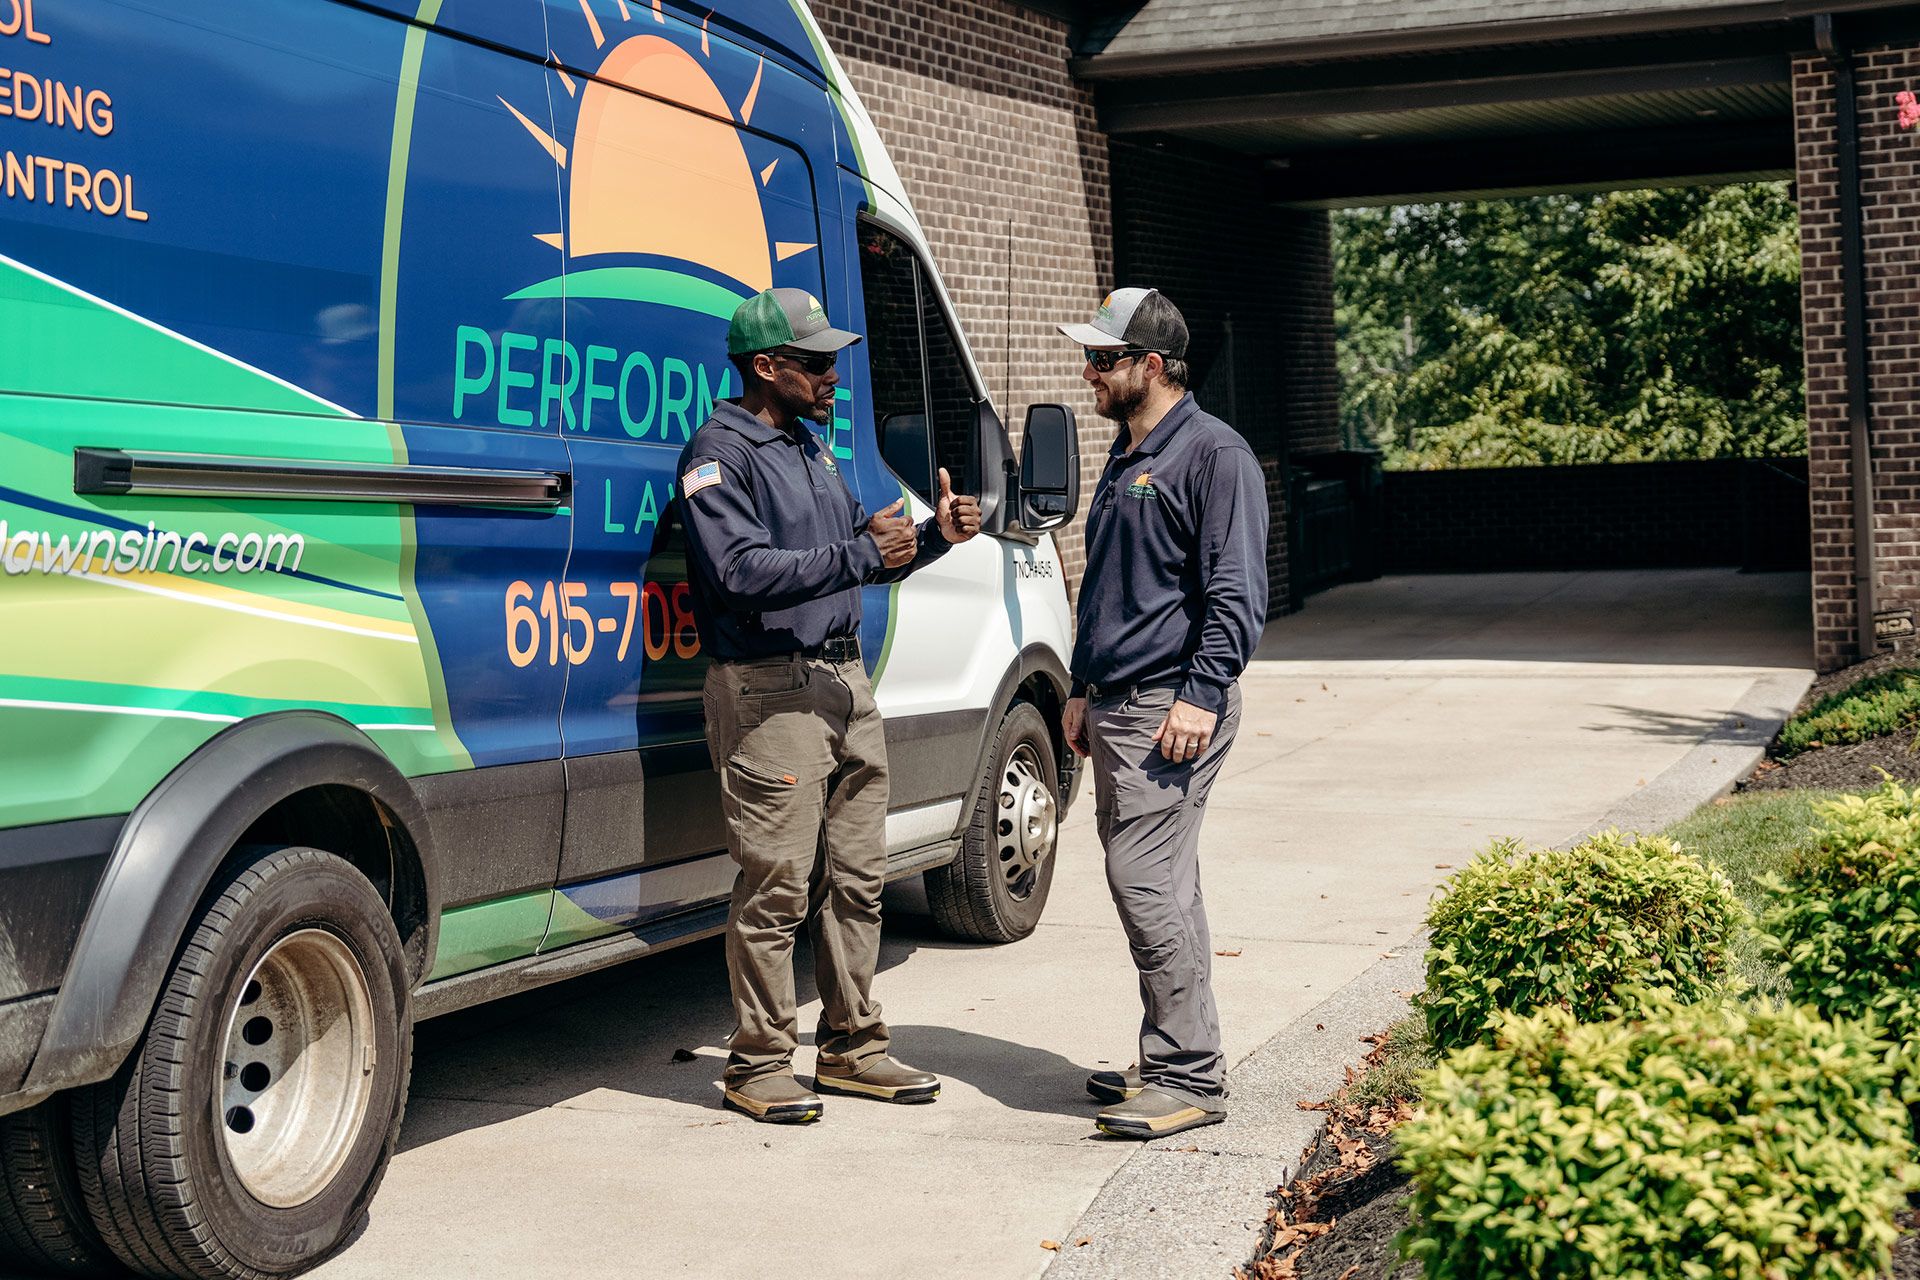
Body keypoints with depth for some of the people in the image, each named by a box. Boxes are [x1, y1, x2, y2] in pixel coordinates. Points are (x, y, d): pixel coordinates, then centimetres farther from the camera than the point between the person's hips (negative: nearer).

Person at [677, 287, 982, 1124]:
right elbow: (740, 574, -20)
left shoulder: (810, 446, 20)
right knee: (777, 888, -5)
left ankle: (851, 1047, 22)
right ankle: (760, 1064, 5)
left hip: (844, 680, 9)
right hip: (769, 692, -8)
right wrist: (859, 556, -23)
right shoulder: (721, 452, -7)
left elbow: (864, 559, 23)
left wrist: (933, 536, 6)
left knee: (855, 879, 11)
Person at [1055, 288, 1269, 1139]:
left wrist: (1202, 696, -21)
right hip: (1115, 708, 9)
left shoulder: (1213, 454, -10)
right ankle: (1172, 1064, 20)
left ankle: (1191, 1078, -6)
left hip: (1174, 707, -9)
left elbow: (1237, 594, -15)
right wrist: (1081, 689, 25)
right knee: (1158, 885, 12)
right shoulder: (1125, 457, 19)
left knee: (1146, 881, -12)